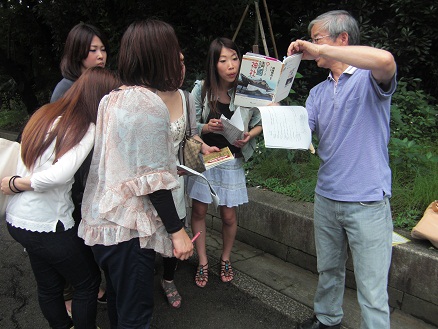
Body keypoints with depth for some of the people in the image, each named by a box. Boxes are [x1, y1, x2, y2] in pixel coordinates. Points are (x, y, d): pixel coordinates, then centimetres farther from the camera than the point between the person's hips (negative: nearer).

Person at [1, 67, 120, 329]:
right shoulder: (86, 128, -18)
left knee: (49, 285, 25)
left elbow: (26, 165, 2)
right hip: (47, 225, -7)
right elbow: (59, 175, -28)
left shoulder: (44, 115, 5)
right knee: (89, 281, 15)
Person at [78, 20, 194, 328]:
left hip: (104, 219, 9)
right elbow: (153, 180, -20)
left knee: (119, 304, 25)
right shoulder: (149, 103, -18)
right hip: (128, 227, -9)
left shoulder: (114, 98, 8)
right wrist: (177, 230, -14)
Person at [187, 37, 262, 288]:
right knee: (199, 211, 7)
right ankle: (203, 262, 27)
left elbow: (261, 123, 2)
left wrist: (248, 135, -17)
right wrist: (207, 127, -24)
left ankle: (226, 258, 34)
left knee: (229, 215, 7)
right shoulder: (201, 89, -10)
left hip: (231, 161, 0)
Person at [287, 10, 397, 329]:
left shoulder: (370, 78, -8)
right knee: (329, 270, 24)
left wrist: (319, 50, -27)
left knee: (372, 291, 2)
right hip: (326, 198, 7)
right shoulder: (318, 92, 13)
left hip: (367, 202, -6)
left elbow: (386, 60, -33)